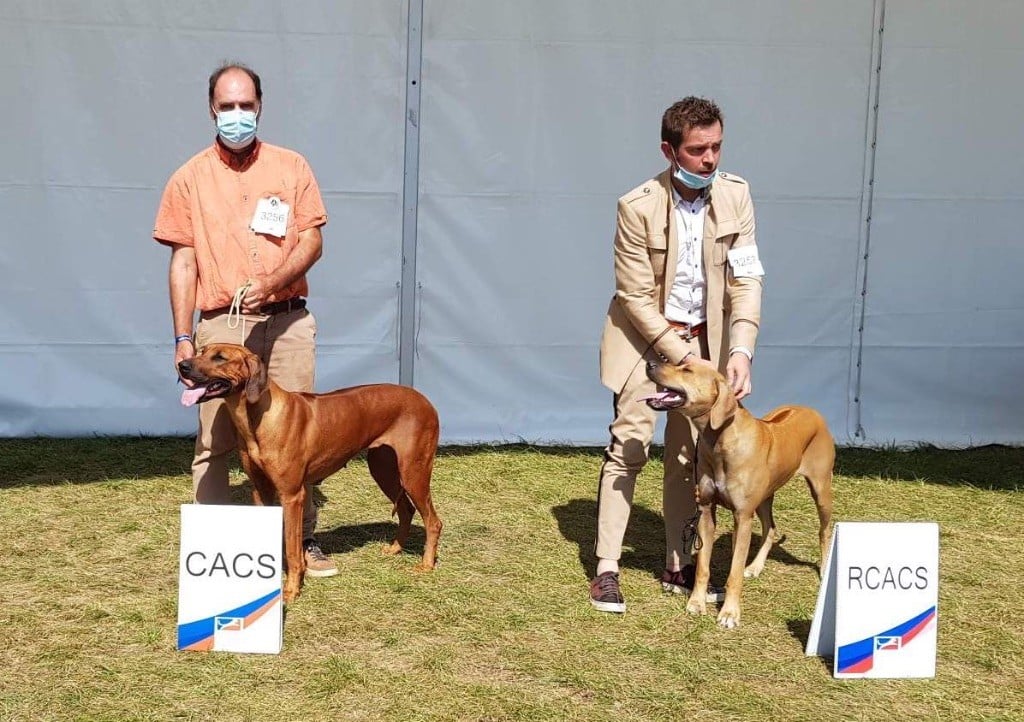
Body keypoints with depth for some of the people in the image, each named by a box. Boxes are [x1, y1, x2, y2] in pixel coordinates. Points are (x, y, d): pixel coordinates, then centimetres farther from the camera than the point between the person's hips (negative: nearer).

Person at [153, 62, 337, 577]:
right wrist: (182, 337, -3)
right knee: (213, 441, -1)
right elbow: (183, 262, 4)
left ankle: (303, 540, 14)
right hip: (220, 325, 0)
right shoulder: (190, 178, 6)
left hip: (286, 320, 0)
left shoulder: (291, 167, 8)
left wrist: (271, 281, -17)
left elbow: (311, 242, 2)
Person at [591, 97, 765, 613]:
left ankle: (677, 565, 18)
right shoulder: (638, 207, -20)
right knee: (629, 446, -8)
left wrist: (741, 350, -23)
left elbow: (746, 278, -10)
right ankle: (607, 568, -2)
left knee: (688, 453, 8)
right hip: (643, 334, -4)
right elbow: (636, 298, -17)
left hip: (703, 336, 4)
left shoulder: (735, 194, -10)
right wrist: (685, 358, -21)